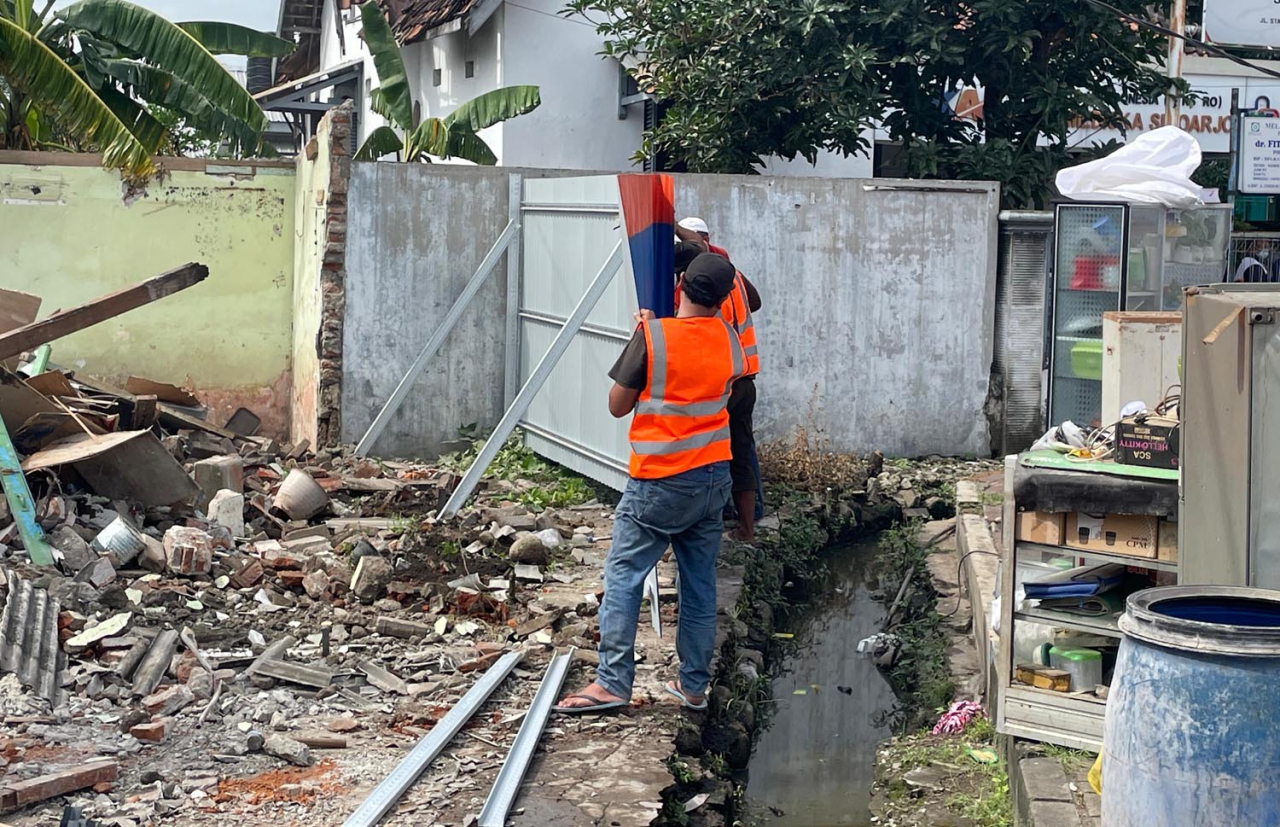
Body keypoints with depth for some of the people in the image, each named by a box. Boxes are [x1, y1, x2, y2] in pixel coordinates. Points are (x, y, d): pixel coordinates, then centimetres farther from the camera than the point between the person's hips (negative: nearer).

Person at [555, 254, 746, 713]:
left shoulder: (652, 336, -15)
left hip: (660, 481, -5)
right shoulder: (727, 339, 0)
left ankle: (612, 683, -5)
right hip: (714, 476, 5)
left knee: (623, 576, 0)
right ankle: (694, 685, 18)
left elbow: (618, 406, -7)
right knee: (700, 583, 11)